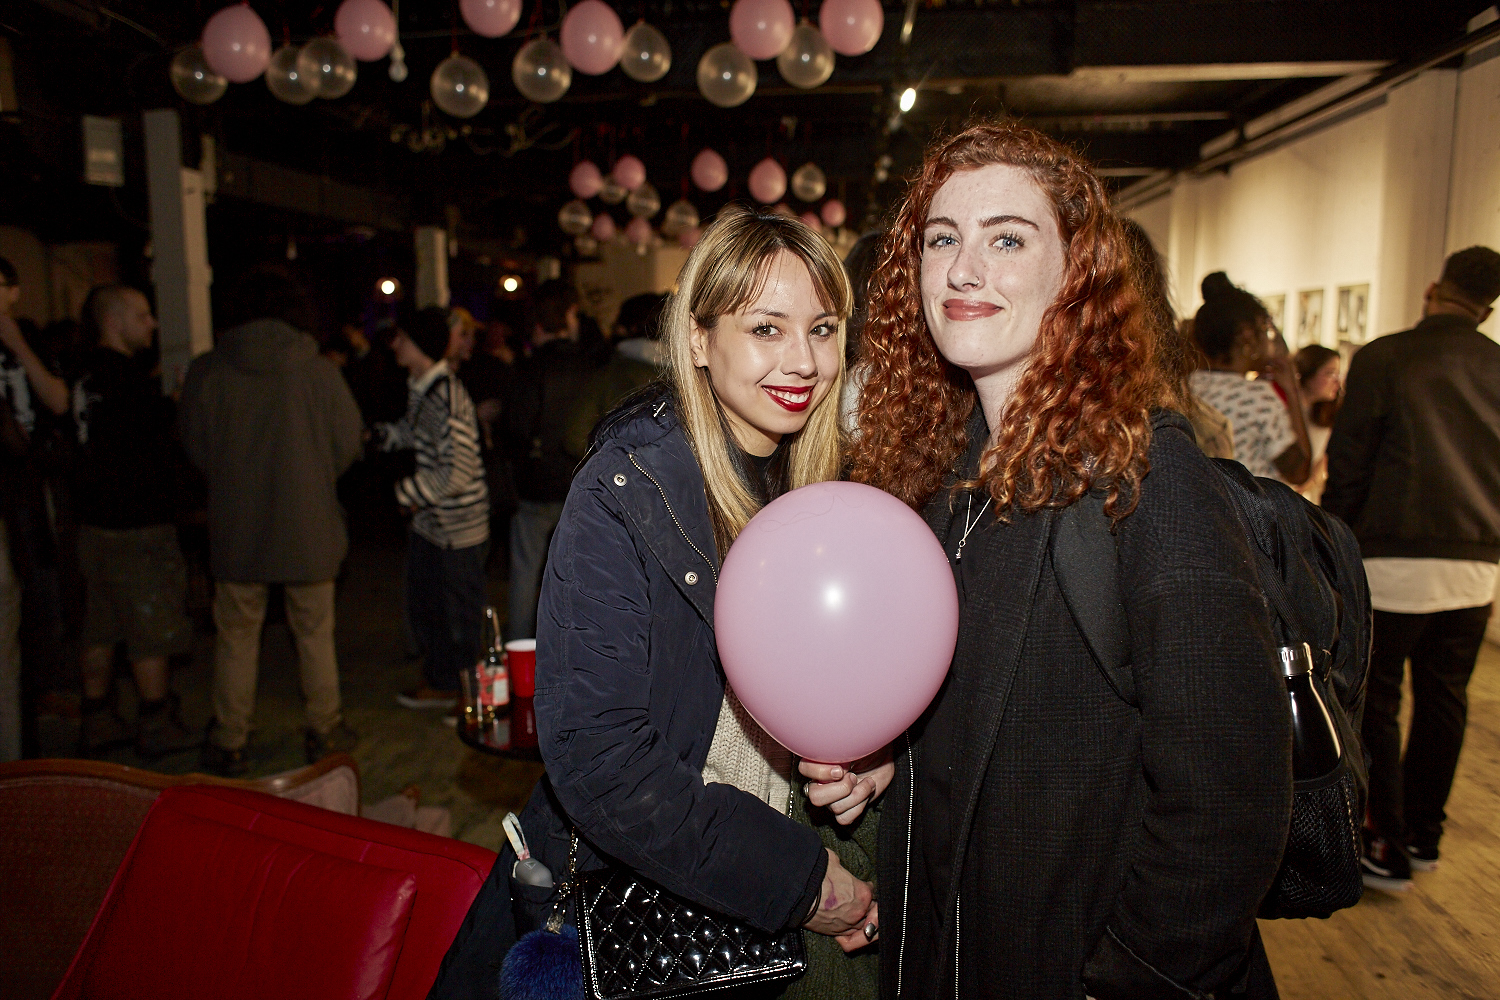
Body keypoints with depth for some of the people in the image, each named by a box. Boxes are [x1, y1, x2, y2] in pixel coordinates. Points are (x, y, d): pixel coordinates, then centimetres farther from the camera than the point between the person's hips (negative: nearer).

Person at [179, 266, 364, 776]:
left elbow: (197, 447, 2)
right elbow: (348, 443, -2)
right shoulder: (319, 371, -10)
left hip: (236, 528, 1)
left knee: (236, 636, 13)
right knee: (315, 633, 13)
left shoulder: (206, 371, -6)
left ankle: (229, 744, 21)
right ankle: (324, 731, 23)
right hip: (309, 528, -1)